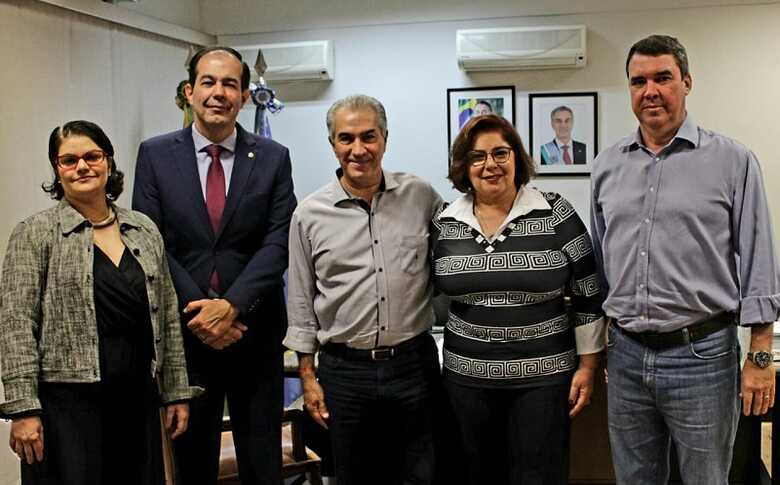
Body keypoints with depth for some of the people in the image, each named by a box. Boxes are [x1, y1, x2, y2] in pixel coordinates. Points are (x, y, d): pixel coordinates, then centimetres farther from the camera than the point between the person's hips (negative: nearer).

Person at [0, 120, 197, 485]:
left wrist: (177, 392, 11)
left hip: (138, 401, 4)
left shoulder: (144, 230, 10)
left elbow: (167, 318, 12)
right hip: (66, 404, -4)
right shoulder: (35, 233, -3)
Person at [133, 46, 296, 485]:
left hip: (255, 331, 0)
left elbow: (278, 244, -6)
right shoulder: (155, 154, 1)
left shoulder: (273, 158, 1)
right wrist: (198, 311, -13)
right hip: (184, 332, 0)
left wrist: (231, 305, -17)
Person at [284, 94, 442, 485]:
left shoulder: (422, 197, 0)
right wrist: (307, 376, 4)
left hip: (414, 363, 0)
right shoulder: (309, 214, -1)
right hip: (343, 370, 0)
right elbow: (301, 303, 5)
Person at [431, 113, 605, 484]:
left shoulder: (555, 214, -7)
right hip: (467, 377, 3)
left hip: (544, 376, -2)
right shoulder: (444, 224, 2)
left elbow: (588, 296, -3)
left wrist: (587, 366, -3)